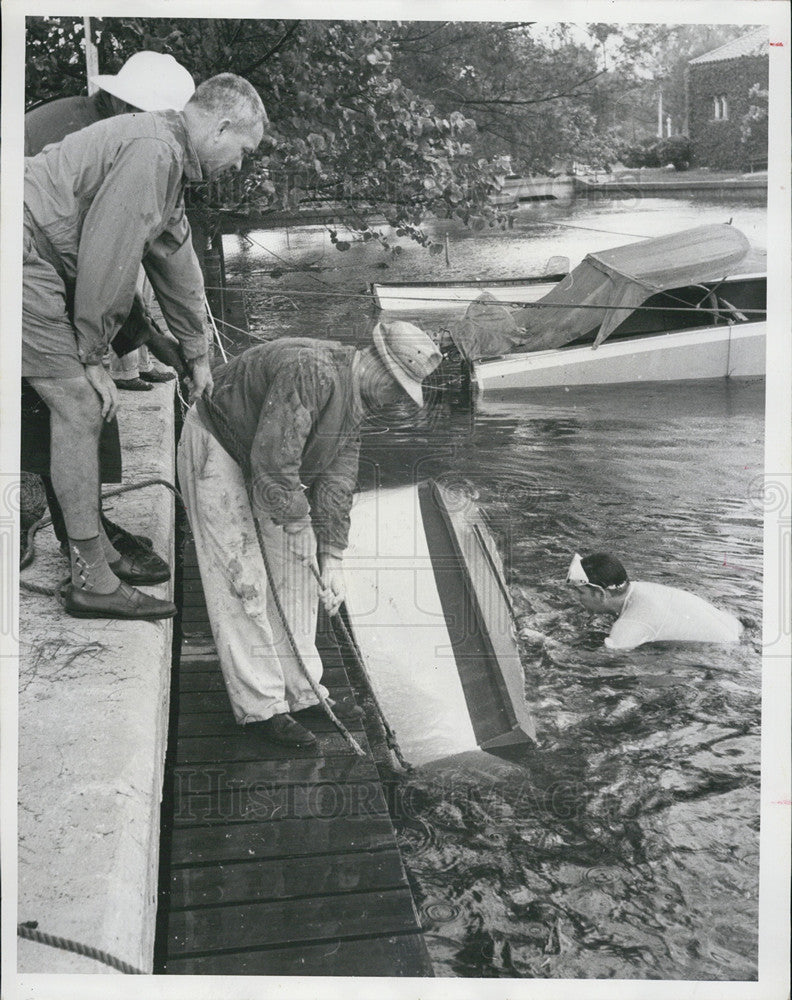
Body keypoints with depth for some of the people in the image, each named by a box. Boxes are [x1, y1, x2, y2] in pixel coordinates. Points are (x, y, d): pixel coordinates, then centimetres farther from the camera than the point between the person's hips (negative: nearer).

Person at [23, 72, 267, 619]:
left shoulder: (170, 160, 17)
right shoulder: (152, 148, -17)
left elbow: (177, 261, 25)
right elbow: (106, 257, -20)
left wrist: (198, 355, 30)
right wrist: (92, 358, -12)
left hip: (47, 271, 10)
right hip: (28, 262, -10)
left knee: (81, 408, 12)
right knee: (80, 406, -9)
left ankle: (96, 547, 23)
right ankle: (92, 580, -2)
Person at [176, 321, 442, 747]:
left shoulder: (354, 396, -1)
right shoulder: (311, 372, -32)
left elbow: (337, 477, 0)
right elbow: (272, 459, -34)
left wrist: (332, 558, -4)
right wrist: (295, 519, -19)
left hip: (268, 463, 9)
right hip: (215, 447, -9)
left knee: (296, 563, 8)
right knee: (243, 578, -10)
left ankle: (298, 687, 19)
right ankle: (261, 706, -2)